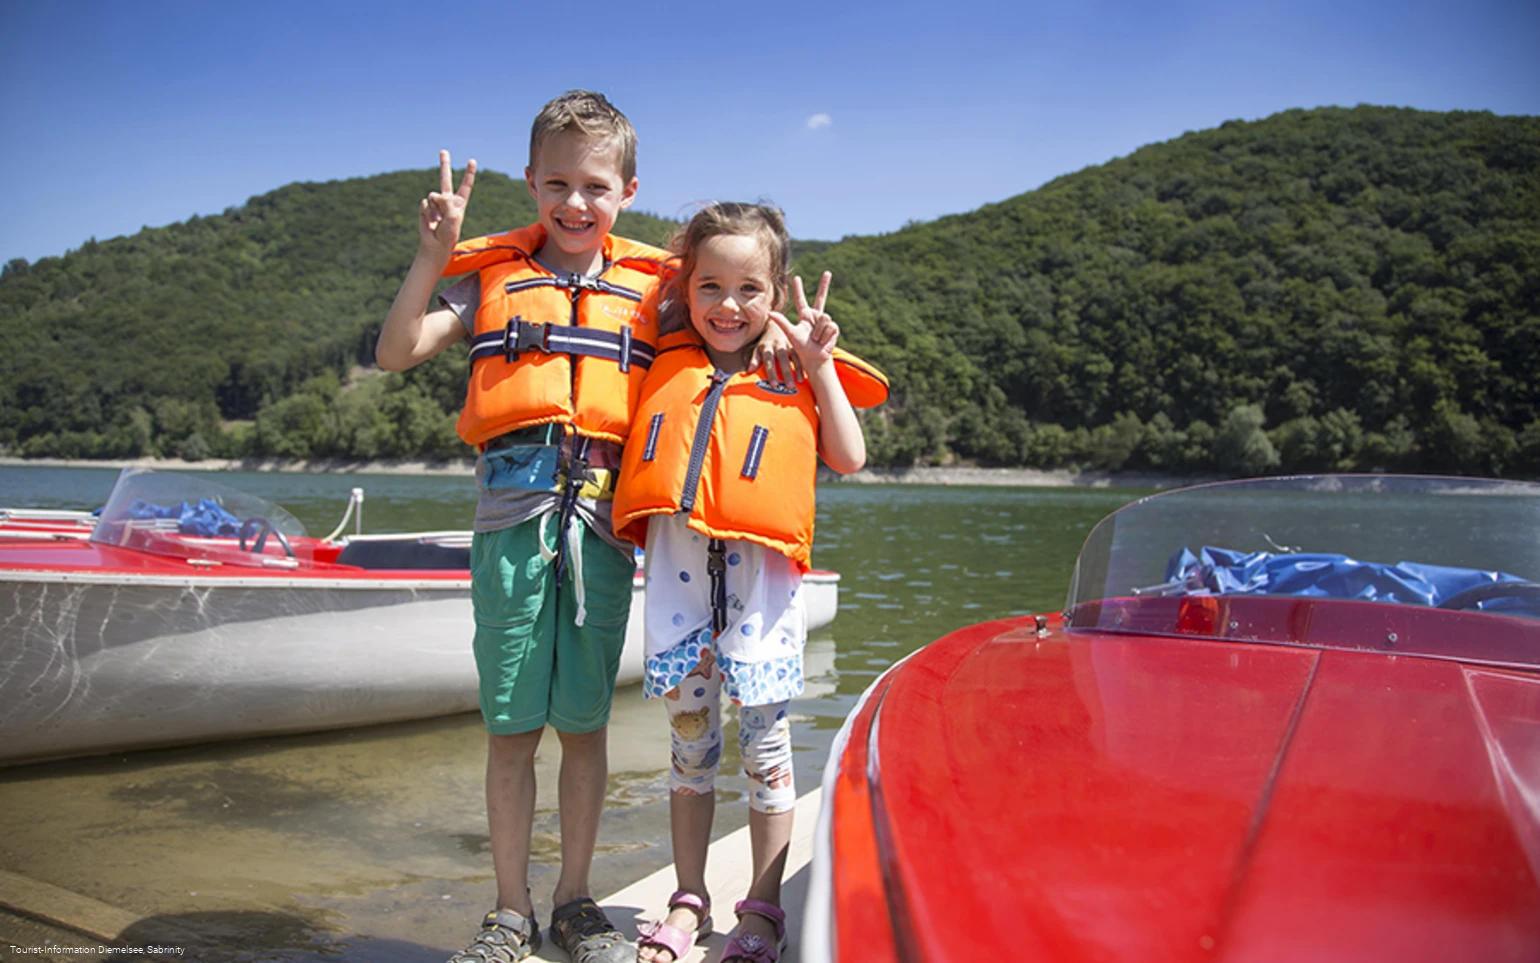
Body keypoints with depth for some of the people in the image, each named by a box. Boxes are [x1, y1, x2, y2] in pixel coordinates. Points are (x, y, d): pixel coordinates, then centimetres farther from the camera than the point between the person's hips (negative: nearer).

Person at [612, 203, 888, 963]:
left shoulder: (793, 375, 6)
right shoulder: (667, 365, 12)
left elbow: (849, 458, -1)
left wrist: (818, 363, -6)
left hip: (761, 580, -2)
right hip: (678, 575, 2)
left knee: (764, 743, 5)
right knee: (690, 743, 12)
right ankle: (688, 901, 27)